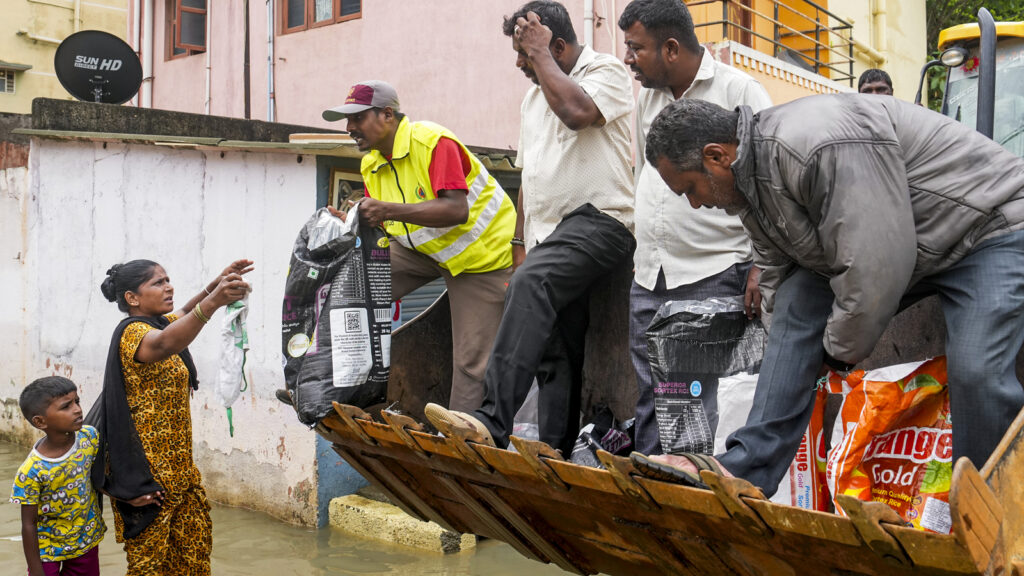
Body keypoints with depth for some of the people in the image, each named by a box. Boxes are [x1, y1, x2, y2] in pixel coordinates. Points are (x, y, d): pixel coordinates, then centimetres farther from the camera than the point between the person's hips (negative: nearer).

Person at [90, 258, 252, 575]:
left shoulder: (162, 322, 11)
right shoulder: (133, 332, -17)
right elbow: (164, 345, -38)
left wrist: (217, 283, -5)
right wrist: (212, 302, -55)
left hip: (178, 463, 9)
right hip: (147, 470, -9)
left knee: (193, 548, 12)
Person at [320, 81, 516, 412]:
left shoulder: (433, 142, -23)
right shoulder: (371, 165, 2)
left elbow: (457, 210, -35)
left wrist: (389, 210, -42)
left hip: (482, 253, -7)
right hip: (423, 250, 7)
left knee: (472, 359, -7)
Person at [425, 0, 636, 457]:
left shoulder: (606, 71, 1)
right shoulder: (536, 94, 24)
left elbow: (578, 111, -23)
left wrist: (541, 54, -8)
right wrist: (521, 244, 20)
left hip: (598, 219, -9)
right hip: (550, 234, 9)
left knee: (531, 283, -33)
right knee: (554, 356, 5)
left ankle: (493, 422, -40)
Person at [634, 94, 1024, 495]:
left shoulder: (820, 145, -35)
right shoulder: (746, 181, -4)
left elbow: (875, 268, -34)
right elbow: (780, 274, 5)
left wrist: (841, 352, -19)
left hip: (989, 226, -8)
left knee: (976, 371, -25)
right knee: (797, 310, -9)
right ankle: (744, 472, -12)